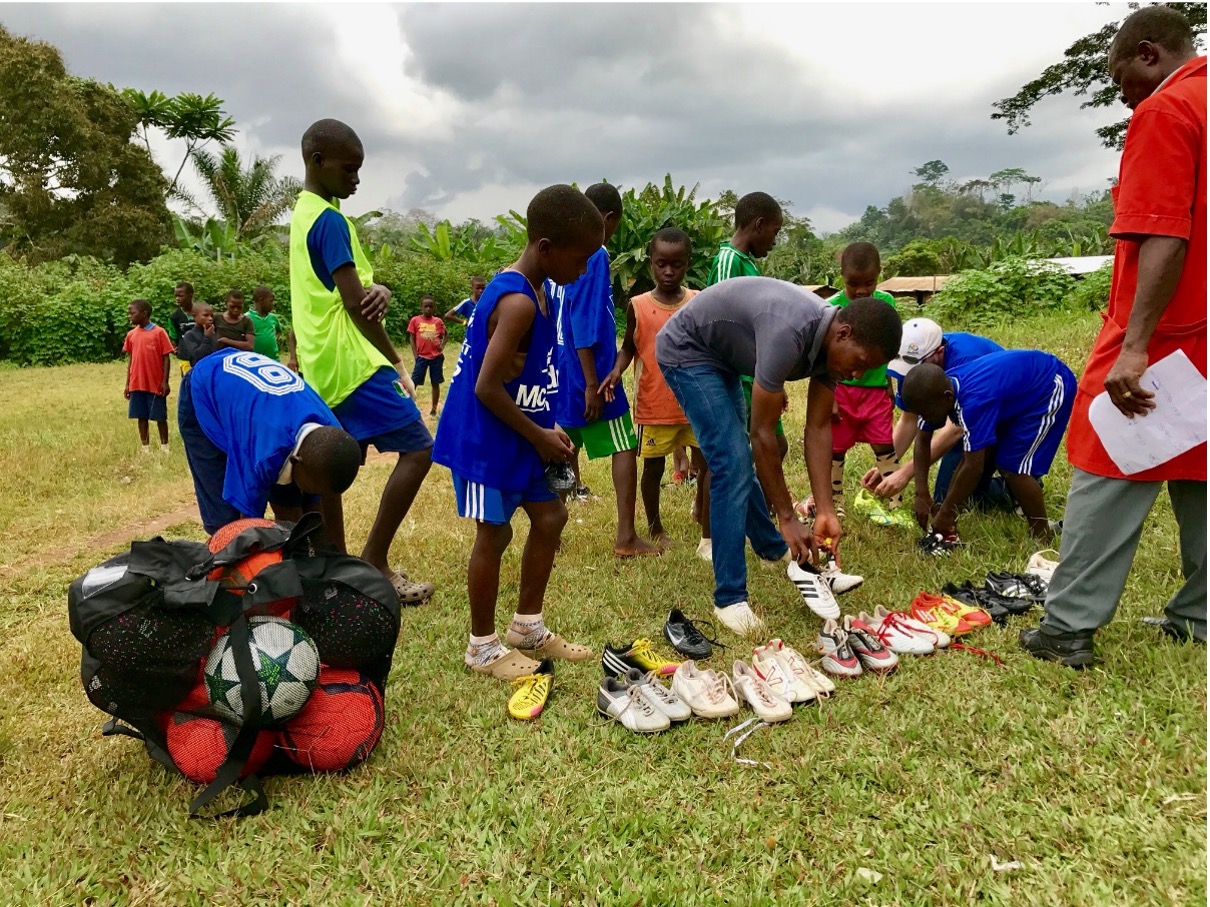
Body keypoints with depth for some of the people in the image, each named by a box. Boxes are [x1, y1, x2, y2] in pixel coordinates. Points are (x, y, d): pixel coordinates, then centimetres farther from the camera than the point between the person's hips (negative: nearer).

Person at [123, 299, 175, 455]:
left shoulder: (159, 332, -7)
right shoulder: (131, 334, 7)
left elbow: (166, 358, -6)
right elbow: (130, 359, 12)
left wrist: (165, 381, -10)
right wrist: (127, 383, 10)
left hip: (156, 384, -4)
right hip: (137, 384, 4)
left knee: (160, 417, 4)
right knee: (142, 417, 8)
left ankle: (164, 447, 16)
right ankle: (145, 447, 17)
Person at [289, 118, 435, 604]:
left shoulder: (303, 216, 18)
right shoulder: (330, 220, -12)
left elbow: (360, 286, 15)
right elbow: (354, 301, -17)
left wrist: (380, 291, -9)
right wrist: (397, 363, -8)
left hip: (322, 368, 10)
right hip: (351, 363, -10)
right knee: (417, 449, -8)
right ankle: (373, 563, -5)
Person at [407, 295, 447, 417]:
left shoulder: (438, 321, 3)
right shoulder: (415, 320, -1)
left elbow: (444, 336, 16)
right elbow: (412, 338, 1)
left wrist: (442, 346, -3)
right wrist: (415, 355, -5)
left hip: (436, 357, 2)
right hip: (422, 356, -1)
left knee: (436, 383, 7)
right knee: (413, 382, -3)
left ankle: (434, 408, 18)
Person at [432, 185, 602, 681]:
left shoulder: (531, 287, 7)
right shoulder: (518, 302, -24)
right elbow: (488, 387, -25)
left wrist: (545, 429, 4)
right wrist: (539, 436, -14)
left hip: (518, 433, 10)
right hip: (486, 436, -10)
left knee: (550, 517, 13)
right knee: (495, 533, 2)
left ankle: (527, 628, 28)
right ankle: (482, 646, 20)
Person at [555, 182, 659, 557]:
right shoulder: (594, 256, -14)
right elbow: (586, 325, -20)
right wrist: (593, 384, -20)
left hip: (560, 372, 8)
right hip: (587, 374, -8)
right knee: (625, 448, 2)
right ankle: (626, 537, 1)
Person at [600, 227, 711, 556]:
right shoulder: (638, 306, -4)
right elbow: (629, 347, 7)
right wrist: (617, 371, -13)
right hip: (654, 405, -1)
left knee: (709, 462, 0)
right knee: (653, 468, 11)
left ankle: (707, 538, 20)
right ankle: (655, 528, 34)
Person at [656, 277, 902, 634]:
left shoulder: (834, 341, -11)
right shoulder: (789, 334, -38)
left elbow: (818, 428, -7)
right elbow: (762, 433, -32)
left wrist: (825, 510, -12)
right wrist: (788, 518, -24)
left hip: (720, 354, 9)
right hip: (686, 350, -8)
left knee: (739, 459, 21)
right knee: (732, 464, -16)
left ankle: (772, 547, 43)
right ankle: (729, 600, -9)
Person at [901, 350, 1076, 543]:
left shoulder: (973, 402, -40)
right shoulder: (939, 389, -16)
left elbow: (973, 467, -36)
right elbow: (922, 439, -5)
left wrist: (946, 513, -25)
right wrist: (922, 495, -10)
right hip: (1020, 385, 8)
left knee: (1014, 467, -14)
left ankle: (1042, 537, 3)